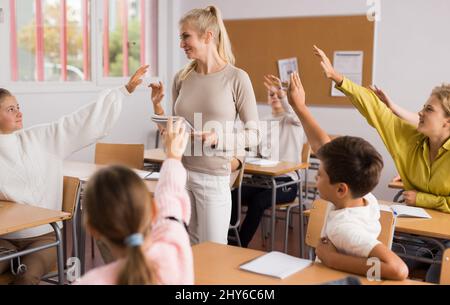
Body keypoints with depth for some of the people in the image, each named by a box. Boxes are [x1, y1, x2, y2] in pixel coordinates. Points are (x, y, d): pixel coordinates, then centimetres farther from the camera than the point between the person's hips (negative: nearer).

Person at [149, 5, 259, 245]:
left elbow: (254, 135, -7)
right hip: (178, 173, 4)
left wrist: (217, 138, -20)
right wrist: (157, 106, -5)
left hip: (213, 177, -4)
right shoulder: (181, 78, 5)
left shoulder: (236, 78, -8)